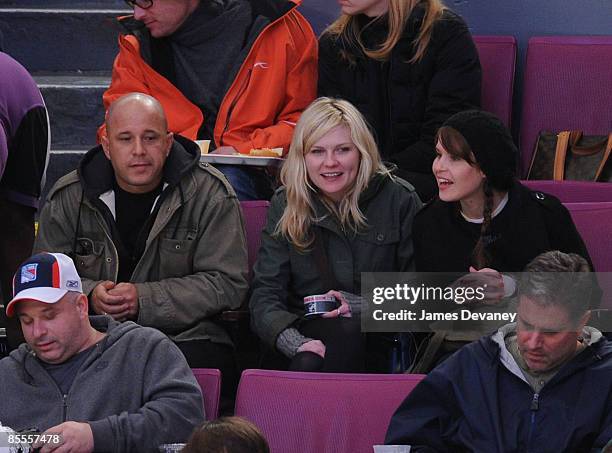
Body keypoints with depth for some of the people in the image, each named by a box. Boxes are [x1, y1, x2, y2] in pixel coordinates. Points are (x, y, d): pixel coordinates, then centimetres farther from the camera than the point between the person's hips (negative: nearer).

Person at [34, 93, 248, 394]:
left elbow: (228, 284, -7)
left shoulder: (209, 194, -3)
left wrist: (143, 300, -16)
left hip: (185, 334, -1)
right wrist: (89, 295, -11)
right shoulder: (69, 197, 6)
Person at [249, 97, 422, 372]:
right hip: (310, 335, 0)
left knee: (349, 331, -36)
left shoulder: (399, 200, 5)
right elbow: (265, 296, -1)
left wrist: (360, 306, -15)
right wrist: (296, 343, -21)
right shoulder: (285, 206, 9)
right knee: (310, 362, -37)